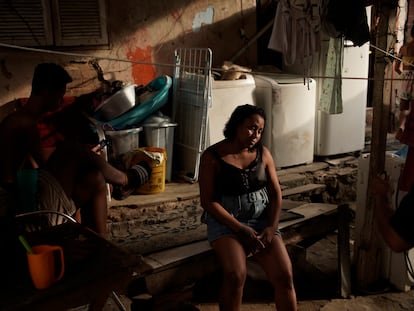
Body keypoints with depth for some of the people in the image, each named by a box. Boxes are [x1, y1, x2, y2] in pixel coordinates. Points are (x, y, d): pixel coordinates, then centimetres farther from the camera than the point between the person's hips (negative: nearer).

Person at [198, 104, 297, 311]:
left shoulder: (263, 153, 5)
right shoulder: (212, 156, -7)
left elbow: (276, 194, 7)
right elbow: (208, 201, -10)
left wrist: (271, 227, -10)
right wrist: (242, 229, -17)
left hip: (261, 219, 4)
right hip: (225, 221, -3)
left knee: (284, 275, -16)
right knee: (236, 274, -29)